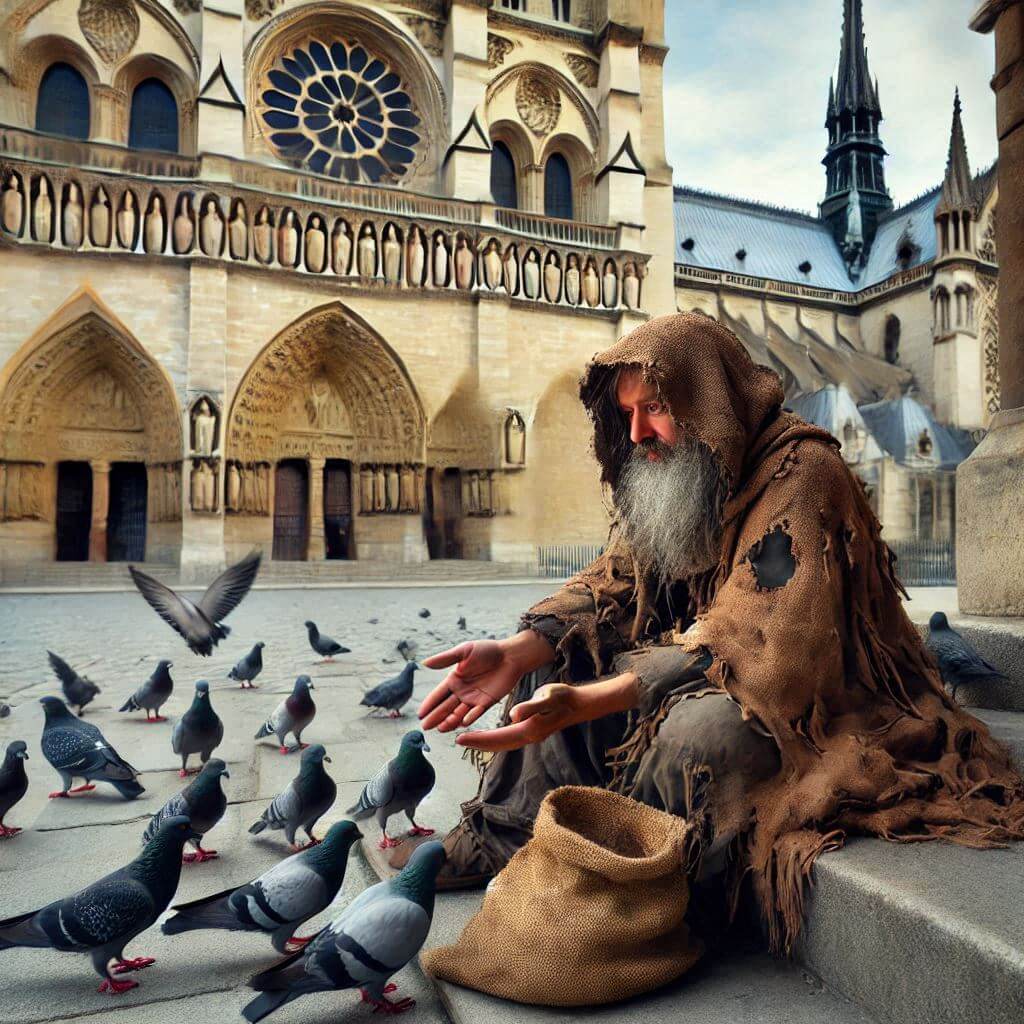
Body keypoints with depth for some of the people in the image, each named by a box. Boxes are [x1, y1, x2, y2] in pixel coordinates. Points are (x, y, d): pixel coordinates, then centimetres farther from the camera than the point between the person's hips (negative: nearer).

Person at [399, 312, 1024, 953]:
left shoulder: (800, 472, -23)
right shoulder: (678, 476, 3)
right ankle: (503, 840, -1)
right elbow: (612, 584, -3)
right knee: (551, 658, -1)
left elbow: (752, 651, -31)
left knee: (701, 725, -38)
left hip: (820, 703, -7)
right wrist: (515, 652, -21)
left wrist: (583, 703, -38)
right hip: (703, 677, 8)